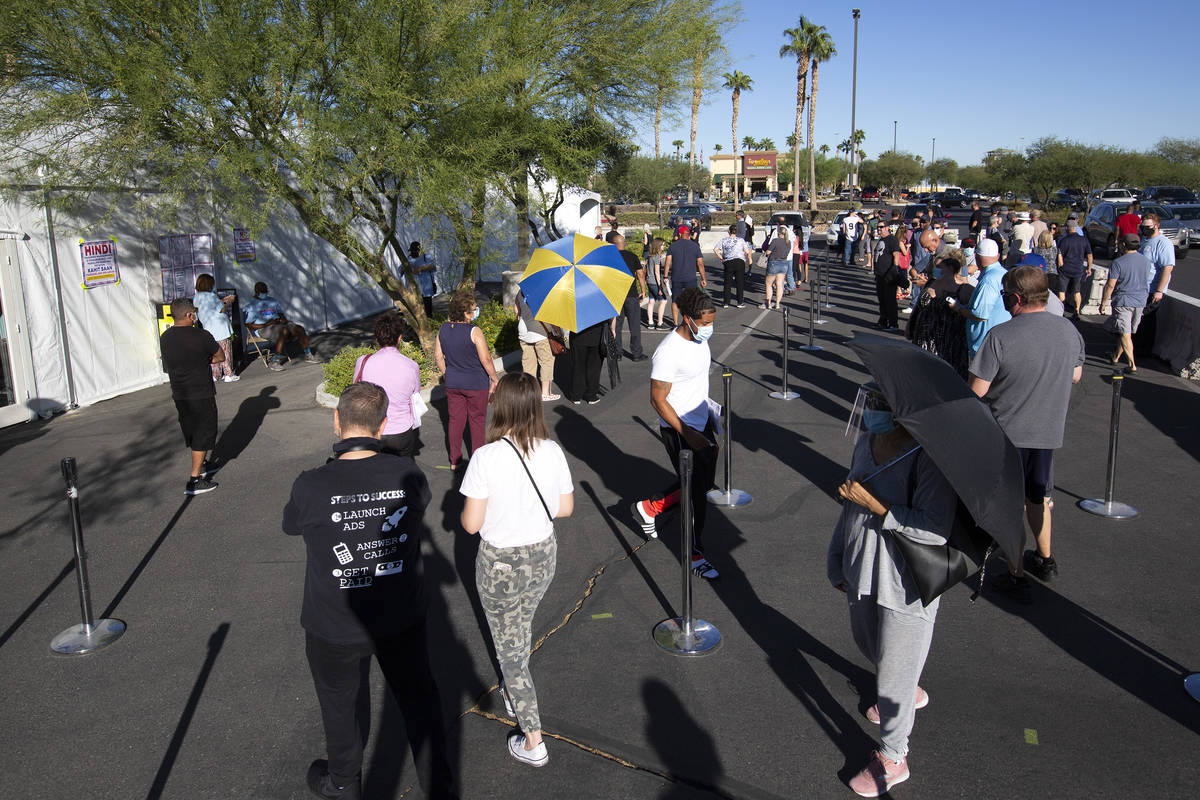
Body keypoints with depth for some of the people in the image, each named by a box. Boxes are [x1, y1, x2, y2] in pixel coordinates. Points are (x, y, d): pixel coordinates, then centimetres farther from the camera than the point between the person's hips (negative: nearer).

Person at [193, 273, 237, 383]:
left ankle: (215, 375, 17)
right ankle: (228, 375, 4)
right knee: (225, 352, 0)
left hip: (209, 329, 8)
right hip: (220, 328, -8)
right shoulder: (210, 296, -16)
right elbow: (222, 309, -13)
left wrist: (221, 300, 20)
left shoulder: (196, 297, 9)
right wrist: (229, 301, 2)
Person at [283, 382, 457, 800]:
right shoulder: (408, 475, -20)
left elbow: (290, 525, -4)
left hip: (335, 630, -1)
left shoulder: (311, 487, -25)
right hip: (402, 620, 1)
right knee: (417, 696, 23)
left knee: (342, 704, 26)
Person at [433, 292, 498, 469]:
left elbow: (437, 357, 4)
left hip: (452, 384, 5)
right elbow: (486, 360, -17)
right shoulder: (474, 332, -20)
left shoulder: (443, 329, -3)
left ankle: (455, 461, 23)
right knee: (476, 421, 11)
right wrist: (494, 379, -4)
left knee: (455, 420, 15)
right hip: (476, 385, -5)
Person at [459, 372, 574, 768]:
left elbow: (471, 523, -19)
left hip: (500, 565, -4)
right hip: (543, 557, 5)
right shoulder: (552, 451, -12)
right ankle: (515, 693, 53)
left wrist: (481, 510, 3)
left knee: (509, 649, 13)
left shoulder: (486, 457, -24)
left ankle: (533, 741, 20)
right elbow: (565, 508, -1)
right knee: (522, 630, 30)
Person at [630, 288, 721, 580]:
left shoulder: (701, 339, 2)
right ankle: (696, 556, 17)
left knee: (704, 482, 18)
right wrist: (688, 434, -23)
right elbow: (658, 400, -22)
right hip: (679, 430, -9)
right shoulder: (669, 351, -25)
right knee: (696, 492, 0)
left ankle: (648, 508, 34)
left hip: (701, 422, 9)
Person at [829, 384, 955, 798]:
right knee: (868, 644, 28)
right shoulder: (865, 443, -1)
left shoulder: (929, 456, -25)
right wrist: (837, 562, 14)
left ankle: (892, 757, 29)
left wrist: (874, 505, -29)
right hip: (863, 572, 8)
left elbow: (935, 530, -32)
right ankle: (909, 693, 59)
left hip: (907, 583, -8)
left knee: (894, 667, 7)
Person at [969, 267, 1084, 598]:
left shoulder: (1000, 335, -21)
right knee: (1038, 496, 24)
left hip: (1006, 431, -5)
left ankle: (1016, 574, 16)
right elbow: (1076, 376, 11)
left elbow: (977, 390, -19)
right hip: (1048, 430, 5)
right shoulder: (1069, 330, -4)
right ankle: (1045, 560, 38)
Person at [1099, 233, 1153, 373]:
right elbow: (1146, 280, 17)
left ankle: (1132, 365, -10)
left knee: (1125, 334, -4)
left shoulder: (1118, 263, -15)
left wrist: (1103, 303, -7)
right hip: (1141, 301, 6)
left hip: (1123, 301, -6)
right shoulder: (1147, 262, 3)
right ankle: (1116, 357, 33)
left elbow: (1110, 285, -15)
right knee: (1128, 332, 18)